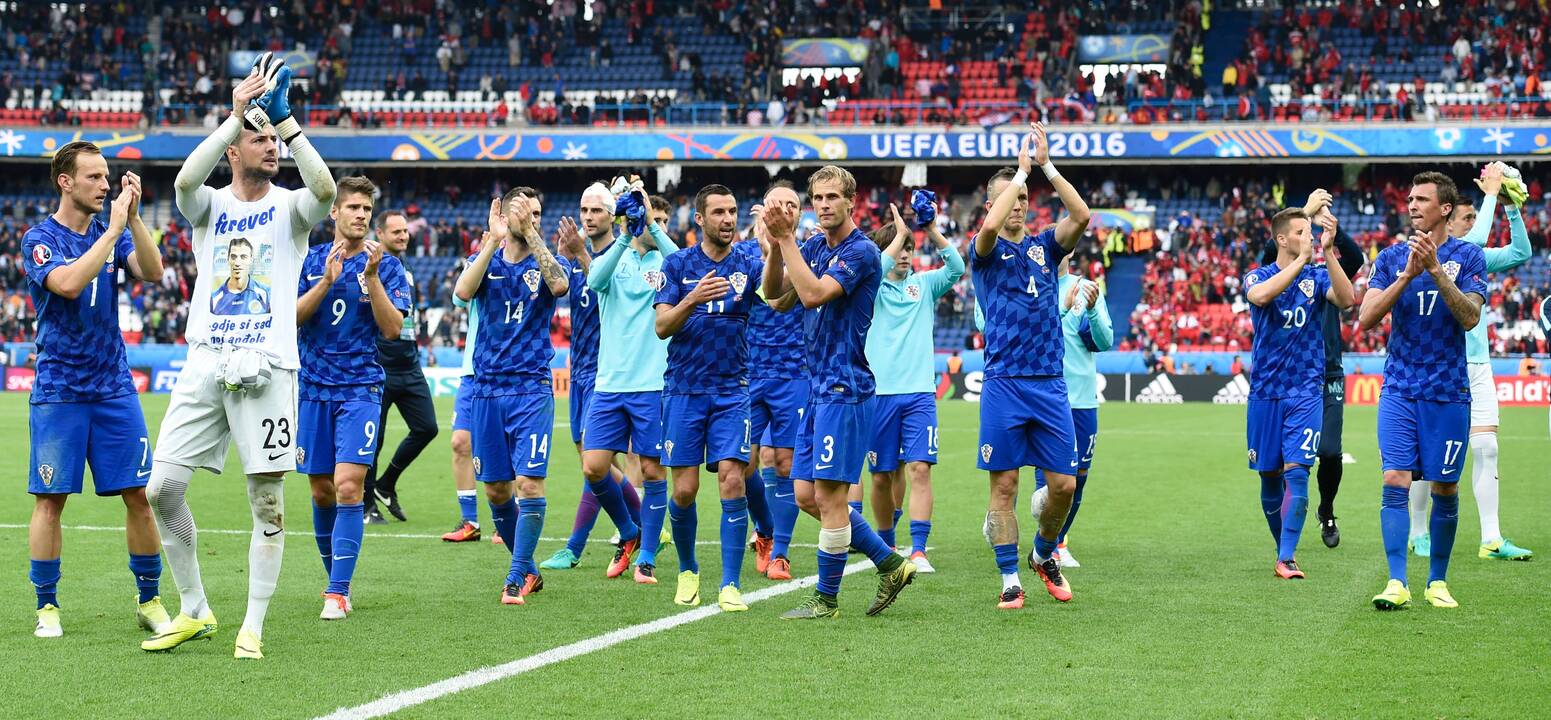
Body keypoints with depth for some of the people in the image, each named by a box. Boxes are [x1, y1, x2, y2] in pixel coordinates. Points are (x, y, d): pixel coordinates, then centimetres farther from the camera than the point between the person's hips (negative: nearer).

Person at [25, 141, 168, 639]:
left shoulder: (113, 232, 8)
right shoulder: (40, 239, -6)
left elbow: (153, 273, -8)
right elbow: (67, 282, -25)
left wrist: (133, 217, -17)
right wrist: (113, 229, -23)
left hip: (114, 388, 4)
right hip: (58, 392, -4)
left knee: (139, 495, 1)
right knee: (50, 500, -2)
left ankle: (150, 602, 11)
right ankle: (47, 607, 8)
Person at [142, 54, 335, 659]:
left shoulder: (289, 207, 6)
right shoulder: (210, 205, 10)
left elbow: (324, 189, -19)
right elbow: (185, 181, -15)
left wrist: (284, 118, -19)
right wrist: (238, 114, -20)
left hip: (266, 369, -2)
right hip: (205, 365, 2)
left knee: (267, 501, -3)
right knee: (163, 489, -1)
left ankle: (253, 626, 7)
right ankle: (194, 612, 14)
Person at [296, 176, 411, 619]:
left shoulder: (385, 265, 1)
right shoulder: (310, 261, 6)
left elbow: (392, 328, -8)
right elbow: (290, 317, -3)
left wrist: (372, 277, -18)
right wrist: (327, 281, -16)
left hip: (360, 388, -3)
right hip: (314, 387, 3)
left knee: (348, 486, -15)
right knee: (321, 492, 8)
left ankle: (338, 592, -14)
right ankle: (334, 578, 25)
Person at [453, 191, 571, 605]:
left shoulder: (547, 262, 2)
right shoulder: (486, 260, 7)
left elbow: (560, 284, -22)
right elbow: (463, 291, -14)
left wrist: (530, 234, -22)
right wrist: (493, 242, -20)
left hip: (532, 389, -3)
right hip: (487, 390, 3)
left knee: (529, 482, -13)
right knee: (496, 490, 7)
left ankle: (517, 578, -9)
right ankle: (529, 571, 22)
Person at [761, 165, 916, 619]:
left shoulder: (861, 251, -12)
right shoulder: (814, 245, 13)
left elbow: (813, 293, -24)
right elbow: (774, 291, 7)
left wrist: (788, 240, -19)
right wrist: (777, 245, -8)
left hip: (844, 389, -9)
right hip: (817, 389, 9)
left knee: (829, 494, -6)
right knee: (806, 495, 9)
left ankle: (826, 600, 4)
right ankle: (890, 564, 18)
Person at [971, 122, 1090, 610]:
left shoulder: (1044, 246, 12)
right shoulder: (988, 251, 3)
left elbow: (1081, 216, -5)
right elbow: (989, 227, -21)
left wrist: (1046, 165, -9)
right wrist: (1021, 169, -14)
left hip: (1050, 383, 3)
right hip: (1004, 383, -3)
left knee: (1063, 483, 2)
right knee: (1004, 484, -3)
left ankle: (1044, 553, 27)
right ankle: (1010, 579, 5)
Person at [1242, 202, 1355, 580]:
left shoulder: (1318, 277, 3)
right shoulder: (1259, 276, 0)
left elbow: (1346, 300, -17)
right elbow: (1260, 295, -24)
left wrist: (1328, 252, -24)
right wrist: (1302, 260, -26)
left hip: (1305, 392, -1)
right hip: (1265, 391, 1)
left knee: (1296, 471, -13)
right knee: (1269, 475, 7)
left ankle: (1286, 559, -15)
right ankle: (1283, 547, 23)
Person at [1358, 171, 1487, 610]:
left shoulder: (1468, 257, 0)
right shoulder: (1392, 257, 6)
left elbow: (1470, 317, -13)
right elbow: (1366, 317, -5)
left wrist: (1435, 269, -23)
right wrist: (1408, 275, -15)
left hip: (1448, 392, -1)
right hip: (1399, 389, 1)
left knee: (1445, 489, 4)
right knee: (1395, 483, -10)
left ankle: (1437, 581, 18)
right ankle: (1396, 583, -12)